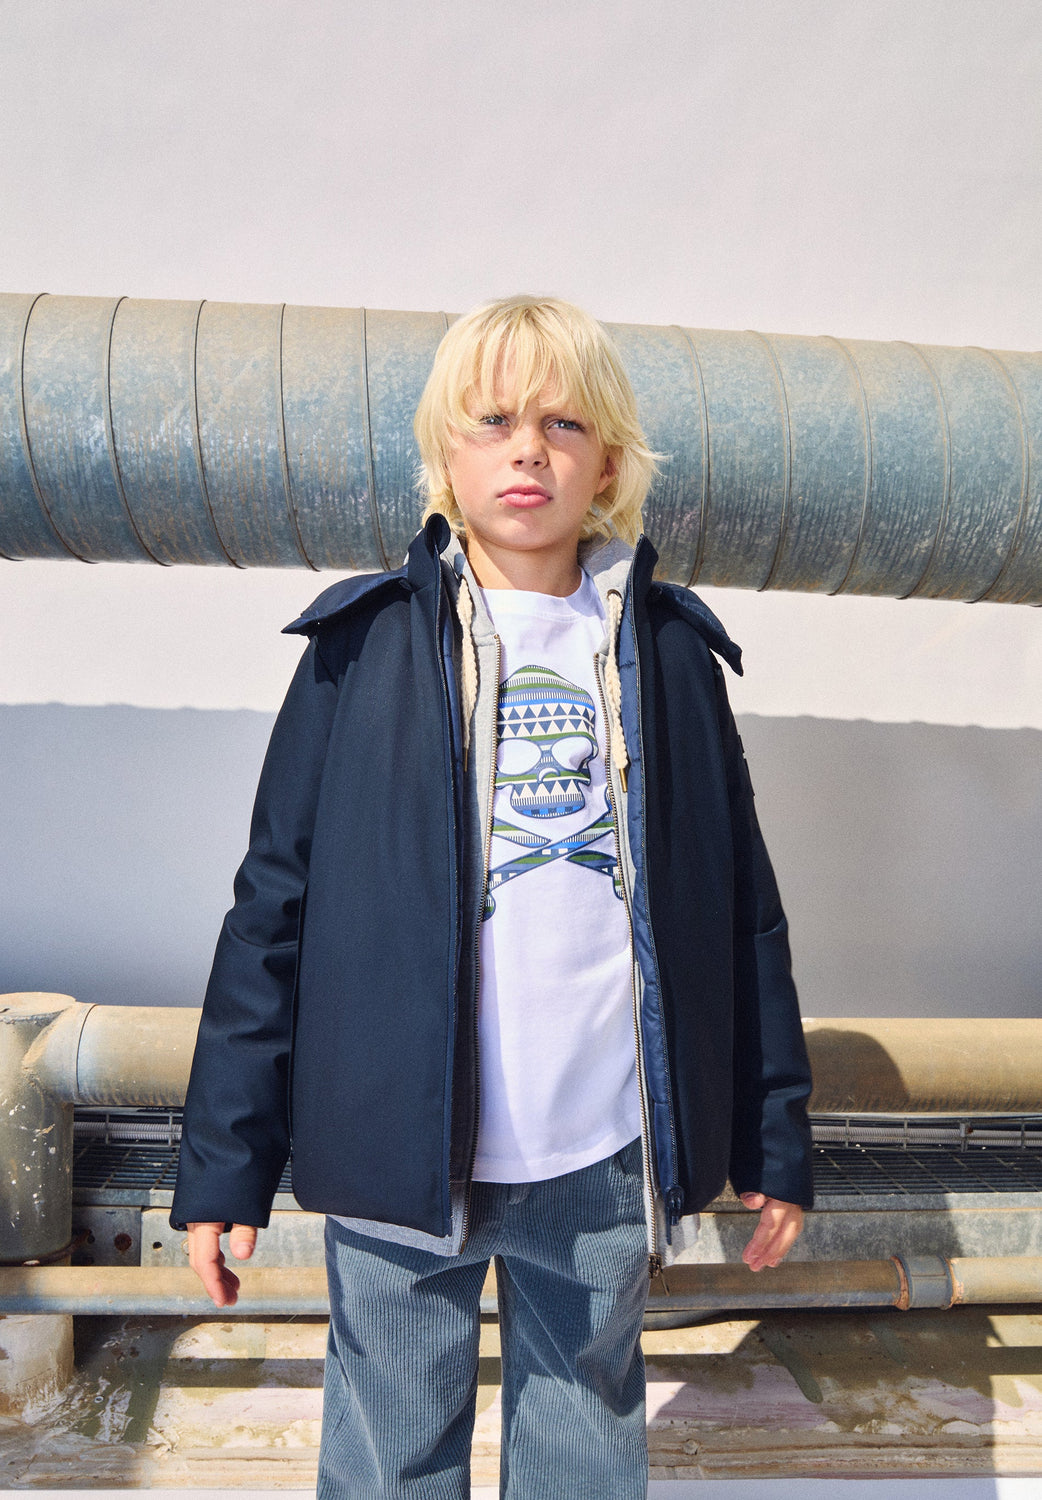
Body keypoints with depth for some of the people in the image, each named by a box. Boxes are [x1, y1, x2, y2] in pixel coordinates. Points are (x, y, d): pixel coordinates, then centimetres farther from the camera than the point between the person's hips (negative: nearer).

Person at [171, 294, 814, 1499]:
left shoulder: (669, 653, 3)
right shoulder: (366, 644, -2)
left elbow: (743, 908, 5)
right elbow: (274, 906, -3)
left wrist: (774, 1139, 7)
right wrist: (223, 1160, -3)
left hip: (604, 1159, 2)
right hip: (399, 1151, -1)